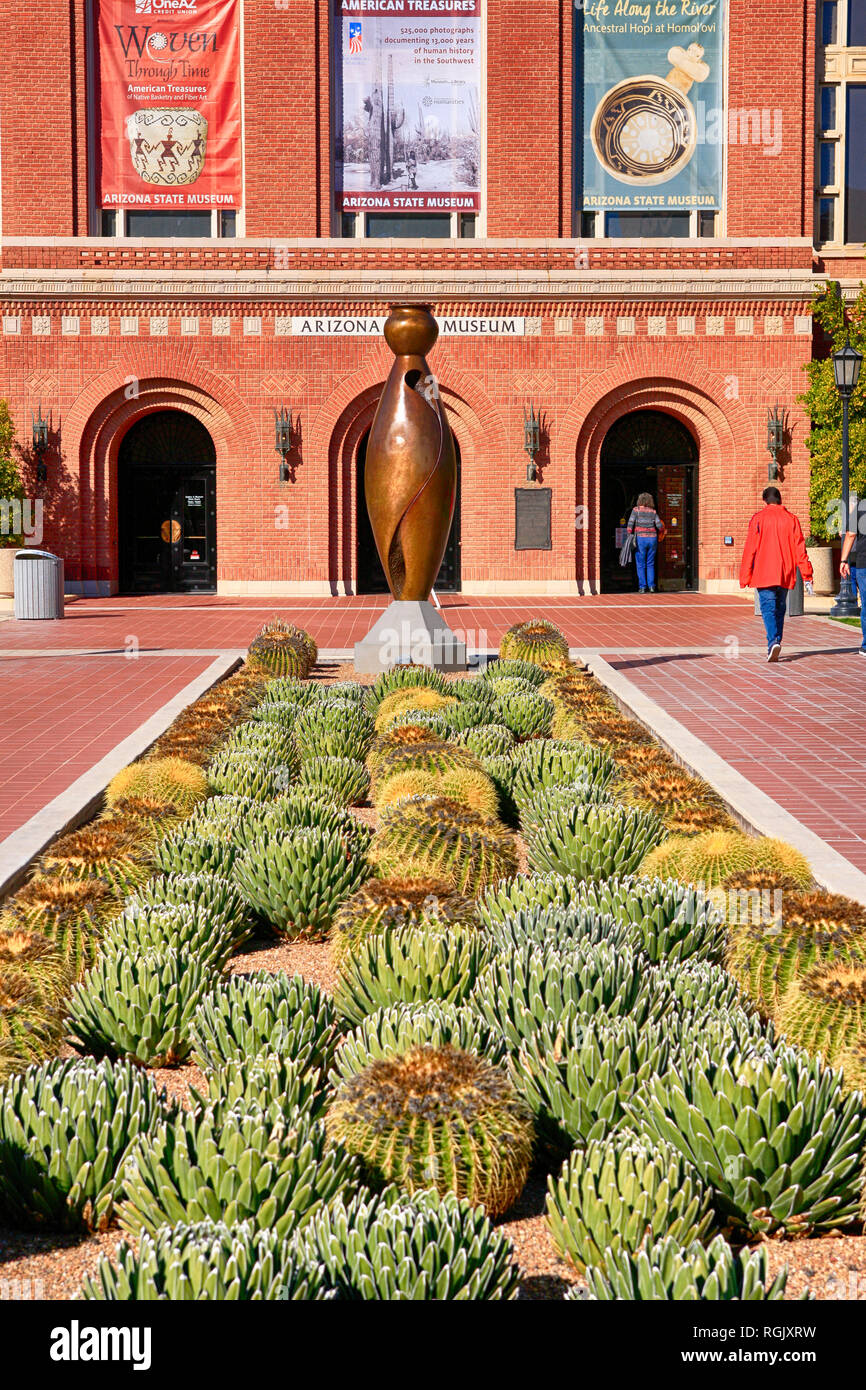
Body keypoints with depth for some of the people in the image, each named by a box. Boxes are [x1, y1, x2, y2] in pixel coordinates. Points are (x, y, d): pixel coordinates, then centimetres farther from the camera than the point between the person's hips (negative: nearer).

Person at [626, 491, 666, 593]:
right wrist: (660, 531, 20)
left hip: (640, 539, -2)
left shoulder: (636, 510, -1)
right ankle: (651, 586, 4)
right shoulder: (653, 512, 5)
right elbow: (660, 526, -1)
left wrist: (630, 535, 2)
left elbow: (630, 524, -8)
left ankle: (642, 587, 0)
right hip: (652, 539, 2)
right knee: (650, 564, 12)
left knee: (641, 565, 5)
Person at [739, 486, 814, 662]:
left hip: (764, 574, -3)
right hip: (785, 575, 3)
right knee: (779, 609, 15)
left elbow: (750, 549, -5)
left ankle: (773, 641, -27)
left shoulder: (758, 518, -2)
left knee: (768, 609, -6)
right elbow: (800, 549, 2)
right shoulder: (791, 519, 6)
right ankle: (775, 646, 17)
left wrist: (744, 578, -2)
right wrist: (807, 576, 3)